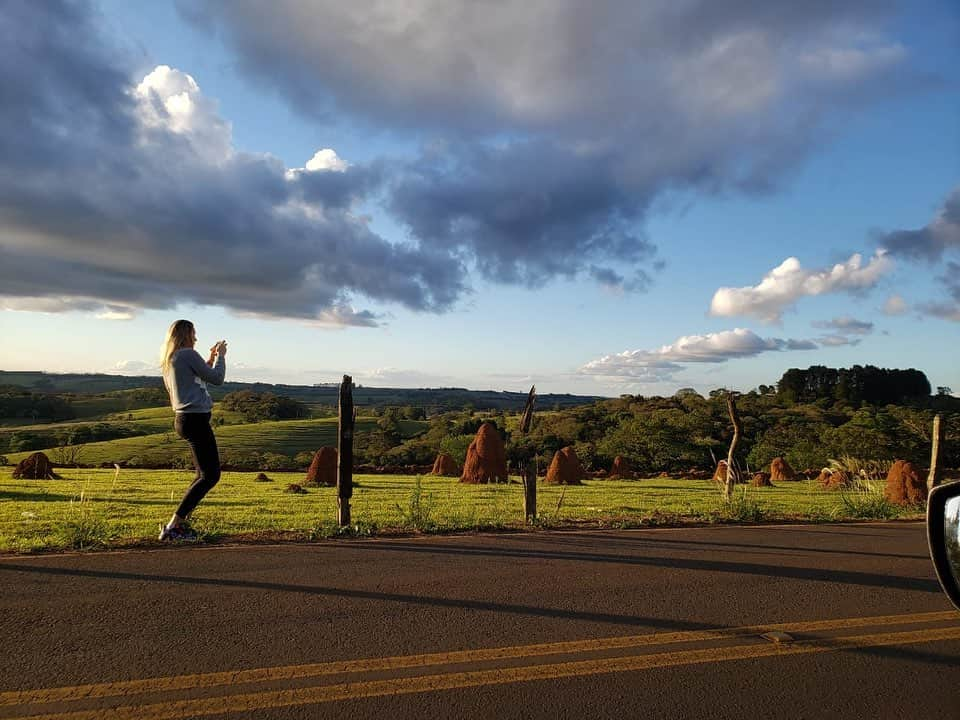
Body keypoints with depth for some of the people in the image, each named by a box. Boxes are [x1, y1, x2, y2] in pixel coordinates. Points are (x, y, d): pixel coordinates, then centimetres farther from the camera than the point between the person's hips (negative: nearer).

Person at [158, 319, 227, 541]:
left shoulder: (168, 360, 18)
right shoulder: (188, 354, -10)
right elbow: (217, 379, -5)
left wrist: (210, 360, 24)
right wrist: (221, 356, 10)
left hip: (185, 419, 10)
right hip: (196, 419, -10)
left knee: (204, 474, 17)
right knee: (210, 476, -9)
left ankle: (180, 522, 17)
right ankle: (172, 527, -10)